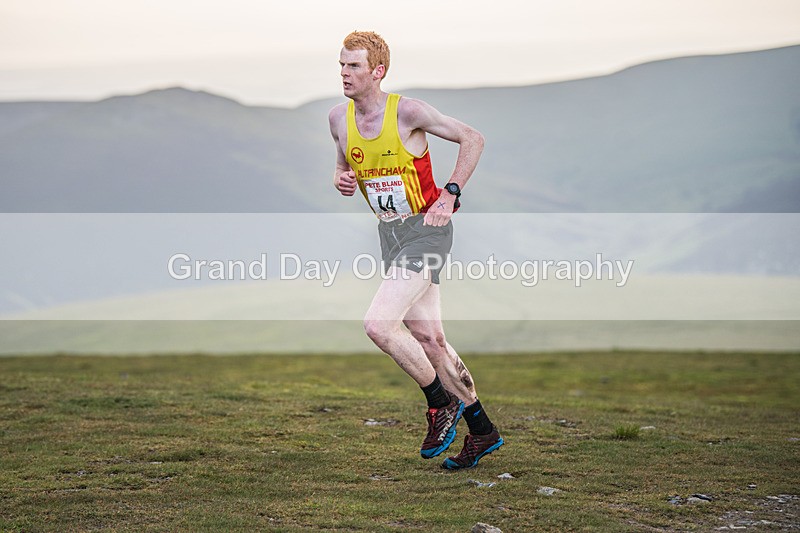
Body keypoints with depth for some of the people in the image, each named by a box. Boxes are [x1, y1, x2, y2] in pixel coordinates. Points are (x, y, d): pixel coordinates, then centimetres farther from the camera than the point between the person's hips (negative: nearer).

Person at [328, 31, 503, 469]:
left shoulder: (407, 112, -16)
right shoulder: (339, 119, 2)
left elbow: (472, 139, -8)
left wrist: (450, 194, -14)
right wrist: (341, 180, -3)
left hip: (426, 228, -7)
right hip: (390, 232, 7)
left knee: (378, 323, -20)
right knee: (426, 337, 8)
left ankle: (442, 402, -1)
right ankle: (481, 430, 20)